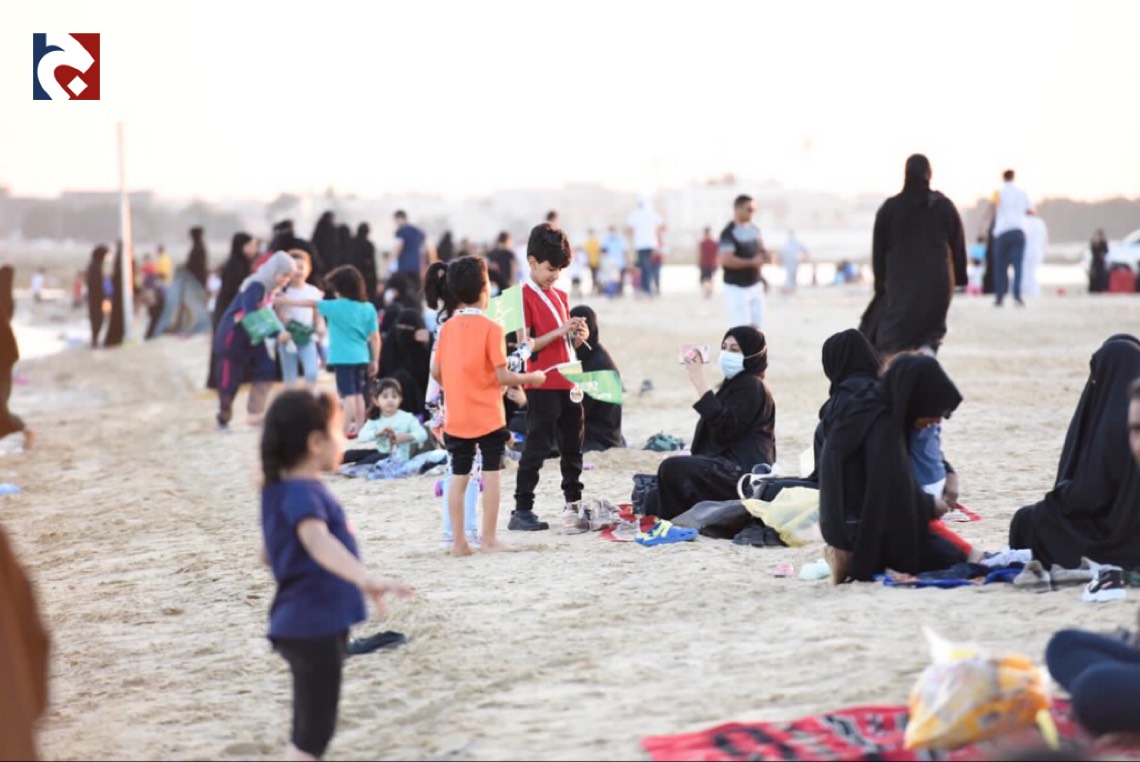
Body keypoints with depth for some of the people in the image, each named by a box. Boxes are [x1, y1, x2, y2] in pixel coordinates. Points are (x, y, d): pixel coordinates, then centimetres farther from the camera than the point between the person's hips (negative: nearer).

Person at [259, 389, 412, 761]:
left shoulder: (282, 489, 11)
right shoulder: (302, 493, -20)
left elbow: (268, 553, 26)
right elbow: (316, 539, -42)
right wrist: (363, 578, -58)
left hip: (316, 625, 10)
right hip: (313, 628, -10)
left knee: (310, 728, 18)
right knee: (313, 731, -6)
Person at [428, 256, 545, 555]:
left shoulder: (447, 328, 2)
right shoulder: (490, 328, -13)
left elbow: (436, 372, 6)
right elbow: (502, 376, -14)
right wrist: (531, 378, 1)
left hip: (456, 417, 5)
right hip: (488, 416, -5)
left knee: (459, 476, 9)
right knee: (491, 474, 5)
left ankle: (458, 542, 9)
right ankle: (489, 539, 5)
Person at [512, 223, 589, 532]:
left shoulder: (561, 296, 15)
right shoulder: (525, 296, -9)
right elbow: (525, 345, -15)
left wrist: (578, 337, 1)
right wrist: (559, 332, -22)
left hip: (568, 382, 8)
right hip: (542, 386, -8)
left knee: (572, 445, 14)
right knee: (537, 446, -7)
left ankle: (573, 503, 26)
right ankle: (521, 511, -4)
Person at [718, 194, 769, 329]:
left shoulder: (754, 230, 11)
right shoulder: (729, 233, -15)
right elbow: (726, 260, -25)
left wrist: (763, 255, 0)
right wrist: (752, 262, -24)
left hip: (755, 286, 8)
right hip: (737, 288, -8)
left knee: (756, 326, 9)